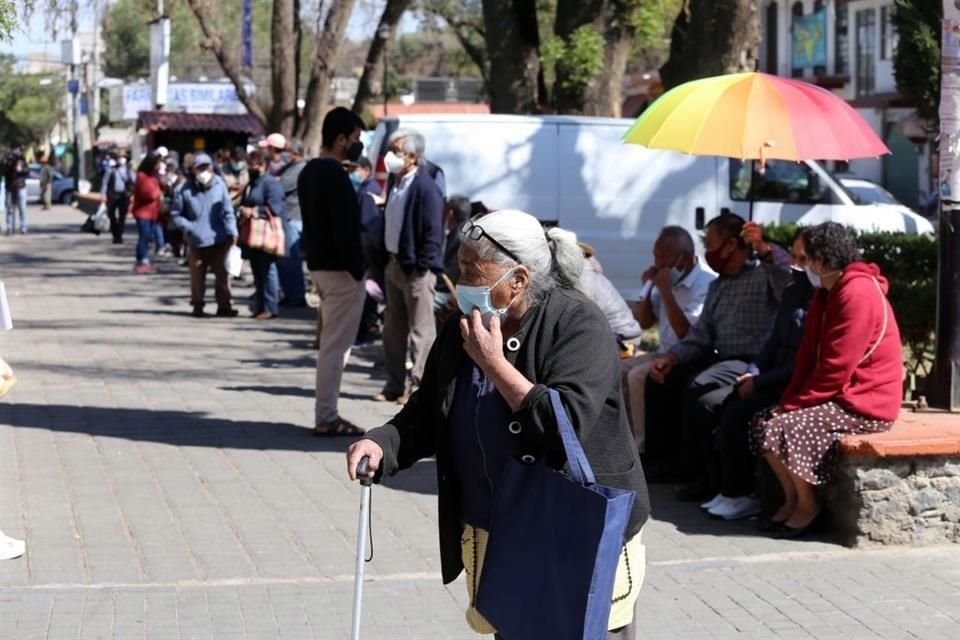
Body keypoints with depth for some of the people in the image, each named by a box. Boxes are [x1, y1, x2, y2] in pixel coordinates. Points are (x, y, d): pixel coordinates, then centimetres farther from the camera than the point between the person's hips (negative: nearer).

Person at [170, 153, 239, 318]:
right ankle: (197, 306, 20)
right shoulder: (186, 190, -6)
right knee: (197, 275, 8)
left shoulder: (219, 185, -5)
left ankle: (224, 305, 8)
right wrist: (188, 227, -8)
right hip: (197, 241, 0)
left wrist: (232, 232, -11)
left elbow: (227, 211, -2)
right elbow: (176, 214, 5)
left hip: (219, 239, 0)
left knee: (222, 273, 2)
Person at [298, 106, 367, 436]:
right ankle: (326, 418, -3)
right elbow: (343, 228, -22)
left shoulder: (309, 172, 14)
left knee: (331, 342, 15)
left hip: (319, 264, 10)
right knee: (336, 344, -6)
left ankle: (327, 413, 19)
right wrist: (357, 269, -18)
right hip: (339, 269, -10)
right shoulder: (334, 174, -17)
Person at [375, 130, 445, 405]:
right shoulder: (395, 185, 12)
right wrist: (387, 259, 14)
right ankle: (394, 385, 23)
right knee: (393, 330, 14)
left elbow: (433, 232, -18)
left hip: (416, 268, -9)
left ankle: (419, 386, 4)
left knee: (420, 330, -2)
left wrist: (422, 267, -20)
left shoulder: (425, 187, -15)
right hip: (394, 264, 9)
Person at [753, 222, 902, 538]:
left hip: (864, 403, -10)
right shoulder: (827, 292, 13)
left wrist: (795, 404, -16)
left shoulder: (857, 295, -21)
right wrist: (788, 400, -1)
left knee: (782, 429, -22)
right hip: (838, 395, 10)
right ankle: (792, 499, 11)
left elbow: (835, 370, -23)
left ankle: (807, 505, -4)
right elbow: (809, 354, 11)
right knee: (762, 423, 3)